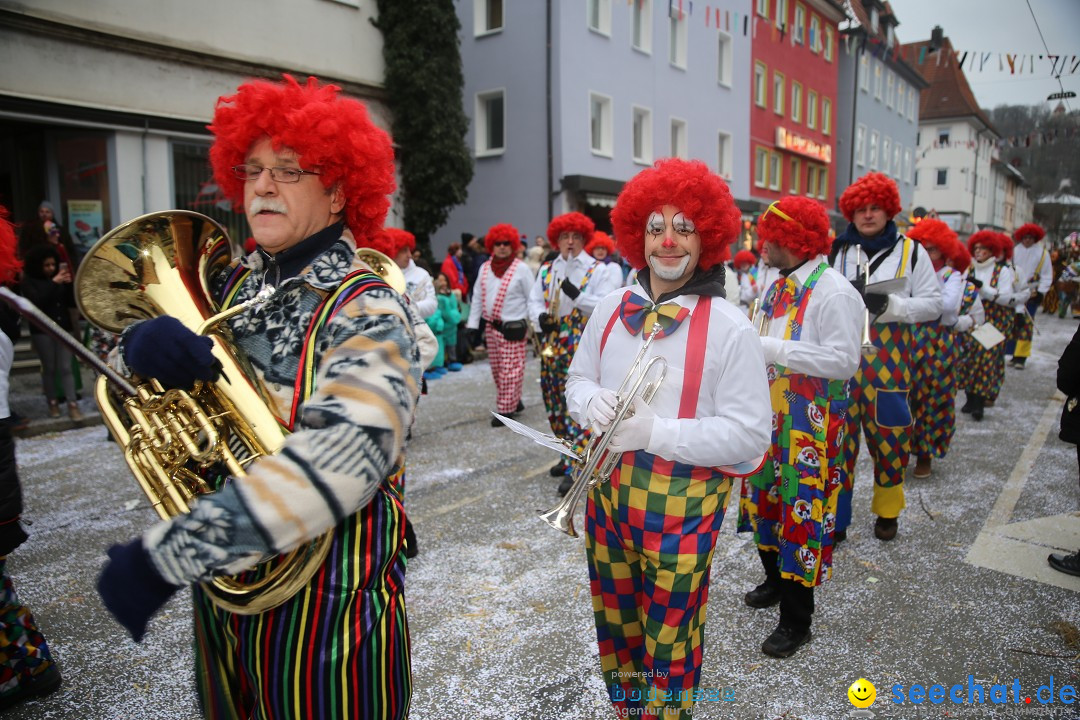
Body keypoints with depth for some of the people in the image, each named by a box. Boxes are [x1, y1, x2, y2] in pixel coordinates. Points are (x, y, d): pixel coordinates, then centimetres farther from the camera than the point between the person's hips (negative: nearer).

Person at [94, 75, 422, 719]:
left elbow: (345, 456, -33)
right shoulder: (233, 288, 2)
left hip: (325, 607, -6)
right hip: (224, 590, 6)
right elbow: (116, 373, 5)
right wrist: (142, 344, -20)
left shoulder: (366, 311, -18)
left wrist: (165, 556, -32)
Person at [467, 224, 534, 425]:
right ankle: (513, 401, 31)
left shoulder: (521, 268, -7)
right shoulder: (485, 268, 8)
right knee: (497, 369, 14)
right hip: (491, 327, 6)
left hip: (513, 328, -6)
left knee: (510, 370, -5)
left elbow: (532, 299, -6)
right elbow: (477, 298, 12)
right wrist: (472, 325, 8)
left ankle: (506, 409, 3)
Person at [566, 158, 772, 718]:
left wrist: (654, 431, -25)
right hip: (607, 488, 5)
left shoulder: (729, 327, -14)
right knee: (614, 618, 23)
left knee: (668, 635, 12)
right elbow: (577, 378, 13)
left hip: (682, 502, -5)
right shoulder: (613, 308, 2)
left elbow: (749, 435, -16)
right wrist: (593, 401, -12)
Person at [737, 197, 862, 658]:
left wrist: (776, 350, -25)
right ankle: (776, 581, 42)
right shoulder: (780, 286, 10)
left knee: (801, 513, 0)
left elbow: (844, 361, -23)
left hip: (810, 425, -8)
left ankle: (796, 620, 16)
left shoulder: (834, 293, -16)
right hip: (771, 414, 9)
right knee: (765, 498, 19)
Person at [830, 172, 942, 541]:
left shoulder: (910, 251, 5)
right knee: (839, 432, 1)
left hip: (888, 360, 0)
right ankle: (835, 514, 13)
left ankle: (887, 510, 26)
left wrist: (890, 305, -15)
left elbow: (933, 303, 2)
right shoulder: (838, 251, 8)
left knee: (889, 434, 6)